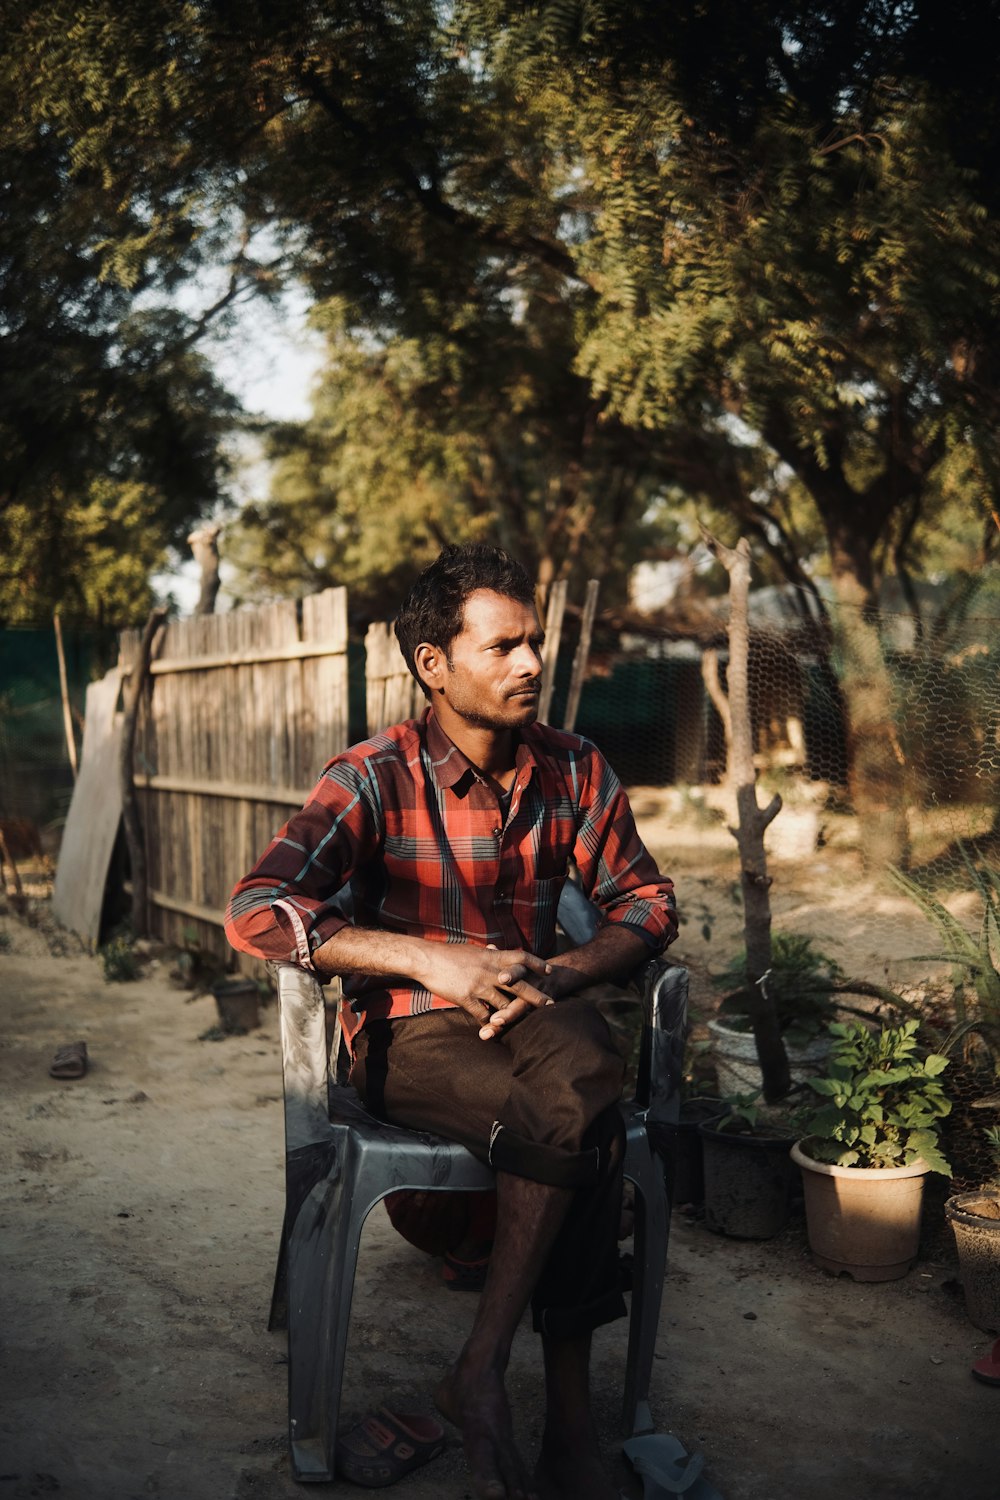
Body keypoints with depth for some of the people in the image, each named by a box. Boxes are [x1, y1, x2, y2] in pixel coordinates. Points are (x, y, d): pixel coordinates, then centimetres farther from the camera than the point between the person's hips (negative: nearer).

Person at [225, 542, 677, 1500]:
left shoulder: (573, 770, 3)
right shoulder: (375, 778, -10)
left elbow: (646, 903, 7)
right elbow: (256, 912, -20)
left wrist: (559, 974, -14)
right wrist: (428, 959, -29)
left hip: (531, 1008, 4)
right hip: (410, 1033, -3)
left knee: (583, 1083, -33)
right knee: (574, 1127, -32)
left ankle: (482, 1374, -20)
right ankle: (568, 1414, -16)